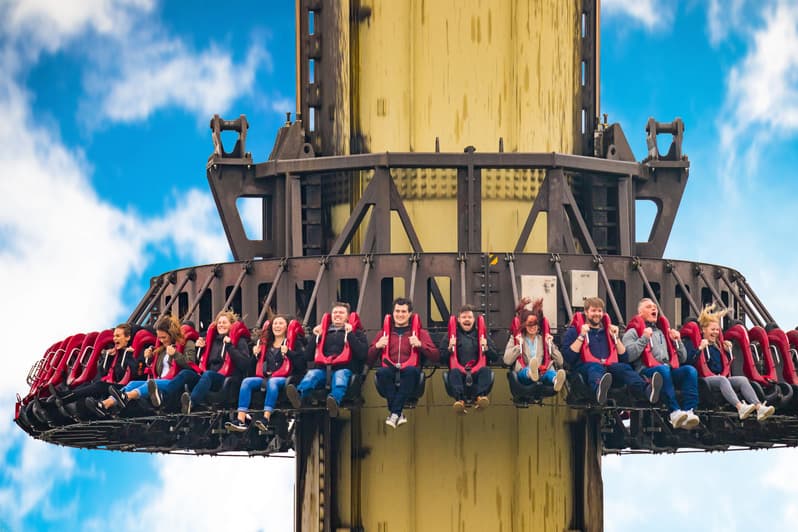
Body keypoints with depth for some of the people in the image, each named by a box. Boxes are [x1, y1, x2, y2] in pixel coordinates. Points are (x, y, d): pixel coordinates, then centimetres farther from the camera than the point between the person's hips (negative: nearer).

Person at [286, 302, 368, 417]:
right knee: (312, 374, -32)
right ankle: (298, 395, -62)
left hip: (344, 369, -3)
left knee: (340, 376, -39)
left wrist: (350, 334, -1)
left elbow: (362, 353, 2)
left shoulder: (356, 332, 22)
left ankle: (335, 401, -69)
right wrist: (315, 337, 13)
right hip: (323, 368, 3)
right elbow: (308, 357, 22)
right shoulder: (323, 332, 31)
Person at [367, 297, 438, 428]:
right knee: (382, 372, -35)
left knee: (411, 369, -37)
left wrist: (420, 345, -7)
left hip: (409, 374, -1)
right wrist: (377, 346, -1)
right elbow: (369, 361, 16)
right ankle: (398, 414, -34)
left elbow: (435, 357, 7)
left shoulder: (420, 333, 20)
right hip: (389, 376, 1)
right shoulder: (383, 333, 24)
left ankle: (395, 413, -36)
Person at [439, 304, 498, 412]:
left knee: (486, 370, -32)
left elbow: (495, 357, 18)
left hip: (477, 372, 1)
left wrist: (486, 348, 0)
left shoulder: (481, 335, 23)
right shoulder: (451, 336, 19)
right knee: (455, 372, -35)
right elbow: (441, 358, 12)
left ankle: (481, 396, -54)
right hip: (459, 371, -1)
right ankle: (459, 399, -56)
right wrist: (449, 348, -5)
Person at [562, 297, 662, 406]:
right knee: (595, 368, -40)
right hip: (586, 367, -3)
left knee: (624, 368, -31)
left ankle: (647, 390, -64)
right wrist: (581, 336, -2)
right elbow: (568, 357, 2)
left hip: (610, 368, 3)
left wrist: (616, 337, 14)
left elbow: (624, 358, 23)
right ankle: (600, 390, -78)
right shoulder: (574, 331, 20)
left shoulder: (608, 330, 31)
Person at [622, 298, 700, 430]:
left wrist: (677, 341, 14)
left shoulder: (663, 331, 33)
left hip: (670, 370, 5)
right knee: (663, 369, -38)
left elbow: (682, 358, 28)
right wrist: (644, 338, -6)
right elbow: (629, 355, -5)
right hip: (646, 371, -5)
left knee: (690, 370, -26)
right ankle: (675, 413, -47)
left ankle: (688, 411, -41)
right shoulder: (633, 332, 16)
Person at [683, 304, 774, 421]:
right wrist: (700, 349, -16)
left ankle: (759, 408, -43)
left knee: (742, 380, -20)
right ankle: (740, 407, -60)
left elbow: (726, 365, 30)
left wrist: (728, 351, 18)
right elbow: (689, 361, -10)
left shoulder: (718, 344, 27)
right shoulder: (693, 342, 8)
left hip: (721, 378, 7)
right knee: (722, 380, -37)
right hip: (704, 380, -7)